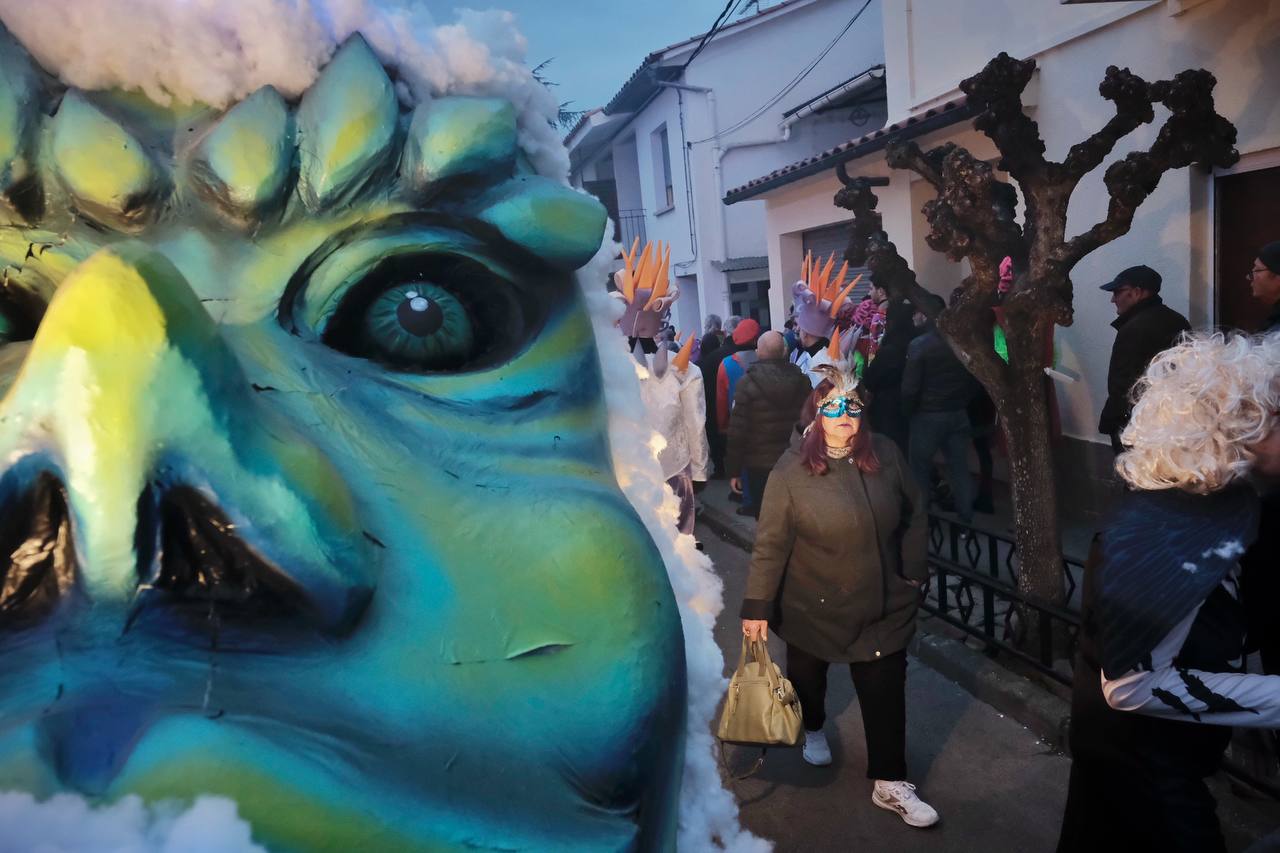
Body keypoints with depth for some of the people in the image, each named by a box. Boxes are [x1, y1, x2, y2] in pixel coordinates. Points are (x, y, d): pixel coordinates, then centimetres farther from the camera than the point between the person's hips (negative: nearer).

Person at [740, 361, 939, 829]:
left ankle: (890, 783, 22)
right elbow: (770, 543, -17)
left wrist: (913, 572, 4)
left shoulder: (886, 454, -9)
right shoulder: (792, 470, -18)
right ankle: (812, 729, 54)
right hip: (813, 607, -2)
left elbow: (914, 514, 4)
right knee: (808, 675, 22)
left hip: (883, 605, 2)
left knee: (886, 692, 5)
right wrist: (757, 606, -16)